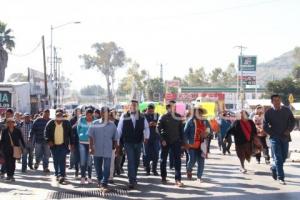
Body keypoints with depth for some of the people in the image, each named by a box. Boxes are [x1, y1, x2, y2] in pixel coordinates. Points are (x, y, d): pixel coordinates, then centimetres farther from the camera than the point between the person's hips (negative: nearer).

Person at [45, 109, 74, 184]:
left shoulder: (67, 123, 0)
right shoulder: (50, 123, -1)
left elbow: (70, 134, 6)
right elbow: (46, 132, 2)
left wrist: (71, 144, 5)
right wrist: (49, 141, -13)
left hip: (63, 145, -2)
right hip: (54, 145, 2)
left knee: (62, 161, -12)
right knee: (56, 161, 9)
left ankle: (62, 175, -14)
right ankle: (57, 175, 24)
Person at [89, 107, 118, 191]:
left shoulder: (112, 125, 2)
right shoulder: (95, 123, -1)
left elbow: (115, 138, 9)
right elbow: (91, 136, -4)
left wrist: (115, 147, 11)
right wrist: (91, 147, -12)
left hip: (108, 150, -1)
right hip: (97, 150, 1)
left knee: (107, 167, -6)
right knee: (97, 166, 14)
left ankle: (104, 183, 0)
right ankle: (99, 180, 36)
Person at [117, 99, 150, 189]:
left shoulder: (142, 117, 2)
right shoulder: (124, 116, -4)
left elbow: (146, 127, 14)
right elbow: (119, 129, 1)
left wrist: (146, 137, 6)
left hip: (138, 142, 3)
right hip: (128, 142, -3)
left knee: (136, 161, 13)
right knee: (131, 161, -9)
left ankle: (133, 178, 31)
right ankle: (132, 181, -8)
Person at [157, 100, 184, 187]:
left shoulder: (178, 117, 3)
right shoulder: (163, 117, -5)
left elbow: (181, 129, 7)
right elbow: (159, 128, -6)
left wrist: (181, 139, 3)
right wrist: (162, 139, -12)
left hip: (176, 141, 2)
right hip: (166, 141, -1)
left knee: (177, 160, -4)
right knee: (163, 159, 9)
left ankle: (178, 179, -2)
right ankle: (163, 177, 24)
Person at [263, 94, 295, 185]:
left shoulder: (286, 110, 4)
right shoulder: (268, 112, -4)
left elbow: (292, 121, 12)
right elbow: (265, 126, -2)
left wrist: (289, 130, -4)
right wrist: (273, 134, -9)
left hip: (285, 137, 4)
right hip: (275, 138, -4)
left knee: (284, 157, 12)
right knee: (278, 158, -6)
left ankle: (274, 168, 38)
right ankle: (281, 177, -2)